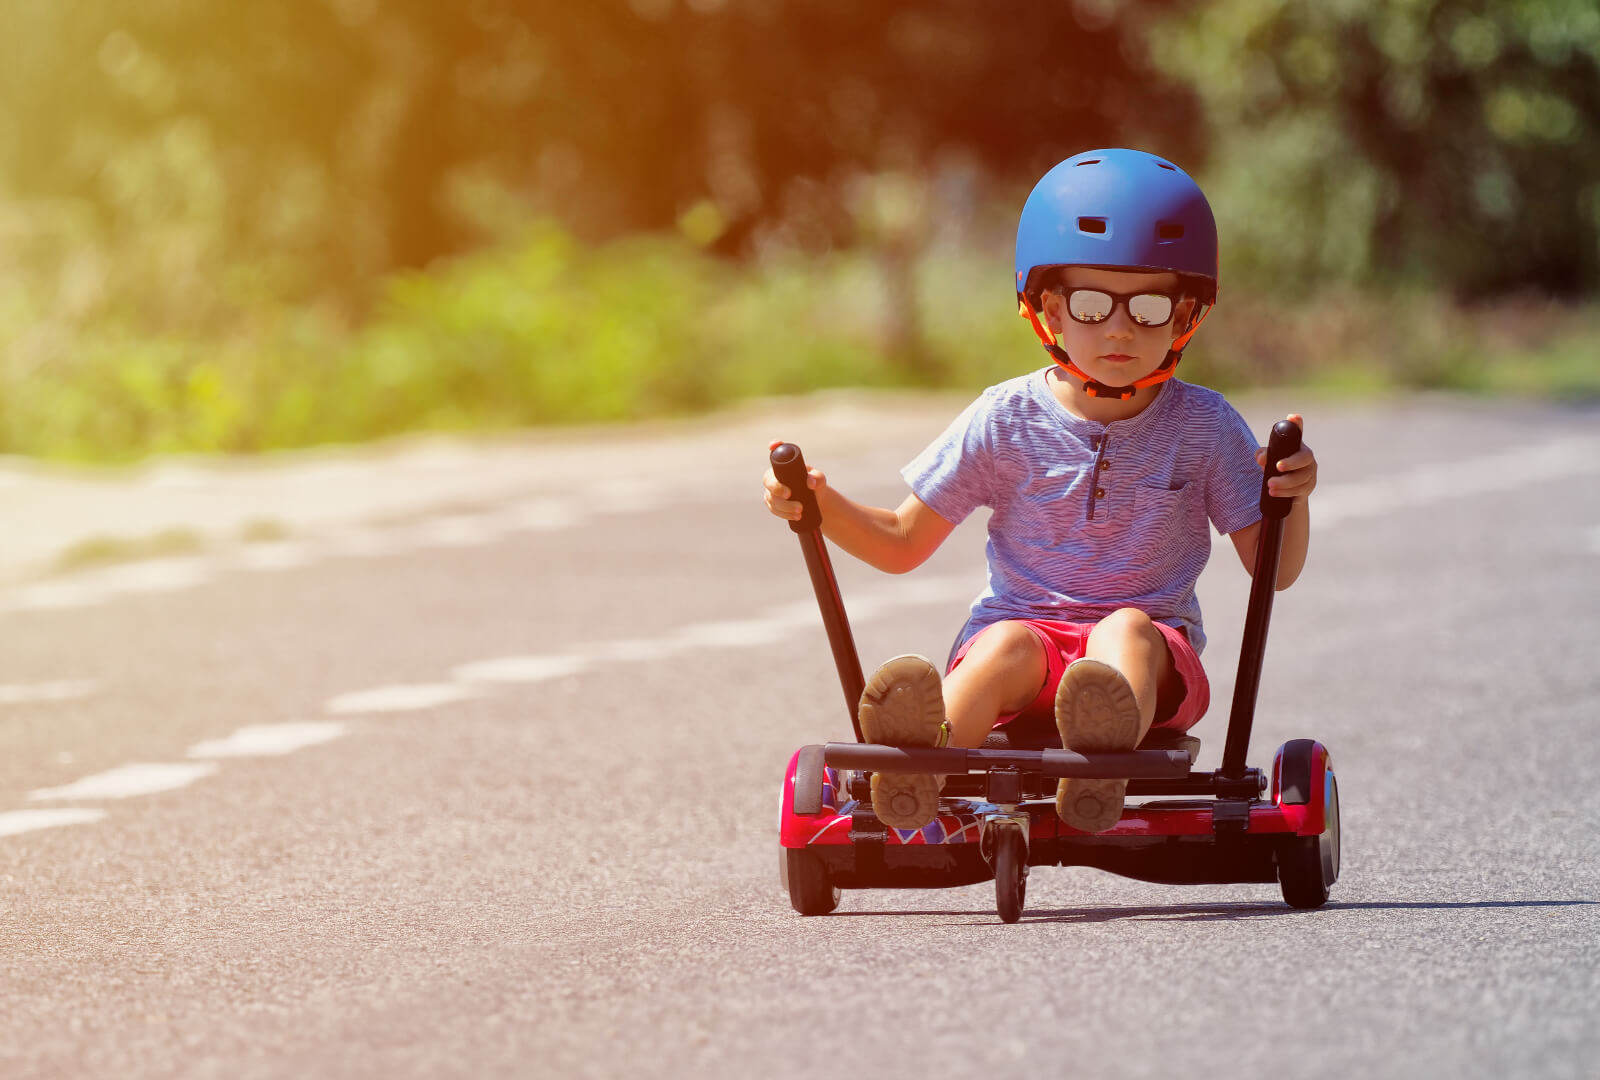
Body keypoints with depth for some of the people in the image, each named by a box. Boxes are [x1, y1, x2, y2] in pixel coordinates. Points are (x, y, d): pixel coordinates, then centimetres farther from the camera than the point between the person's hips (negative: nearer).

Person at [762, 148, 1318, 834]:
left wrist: (1293, 497, -16)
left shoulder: (1204, 428, 3)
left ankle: (1103, 759, -70)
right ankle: (920, 764, -65)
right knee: (1009, 643, -34)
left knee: (1126, 629, -35)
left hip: (1157, 659, 0)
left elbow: (1274, 569, 5)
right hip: (1028, 627, 1)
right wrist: (819, 505, -8)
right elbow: (902, 543, 10)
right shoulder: (1007, 420, 3)